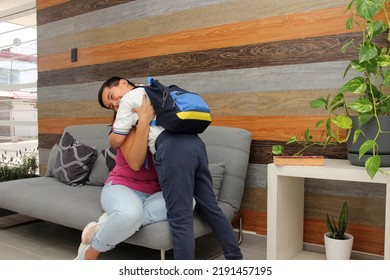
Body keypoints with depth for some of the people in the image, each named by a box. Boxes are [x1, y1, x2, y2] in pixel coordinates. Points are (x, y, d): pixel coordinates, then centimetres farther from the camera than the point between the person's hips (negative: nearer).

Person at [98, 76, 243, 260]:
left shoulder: (128, 99, 12)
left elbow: (116, 141, 12)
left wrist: (112, 134, 35)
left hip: (172, 149, -8)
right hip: (194, 142, 8)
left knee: (180, 218, -6)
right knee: (210, 207, 14)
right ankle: (235, 259, 23)